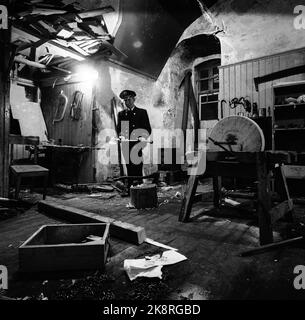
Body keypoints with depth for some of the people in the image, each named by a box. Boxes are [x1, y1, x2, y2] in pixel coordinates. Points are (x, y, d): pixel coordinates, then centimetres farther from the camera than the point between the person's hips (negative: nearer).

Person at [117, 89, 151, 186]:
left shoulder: (142, 112, 11)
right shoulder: (121, 114, 17)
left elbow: (148, 129, 6)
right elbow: (119, 129, 12)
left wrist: (143, 137, -13)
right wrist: (121, 136, -10)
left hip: (138, 146, -2)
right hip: (126, 146, 2)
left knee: (138, 170, -6)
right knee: (129, 170, 3)